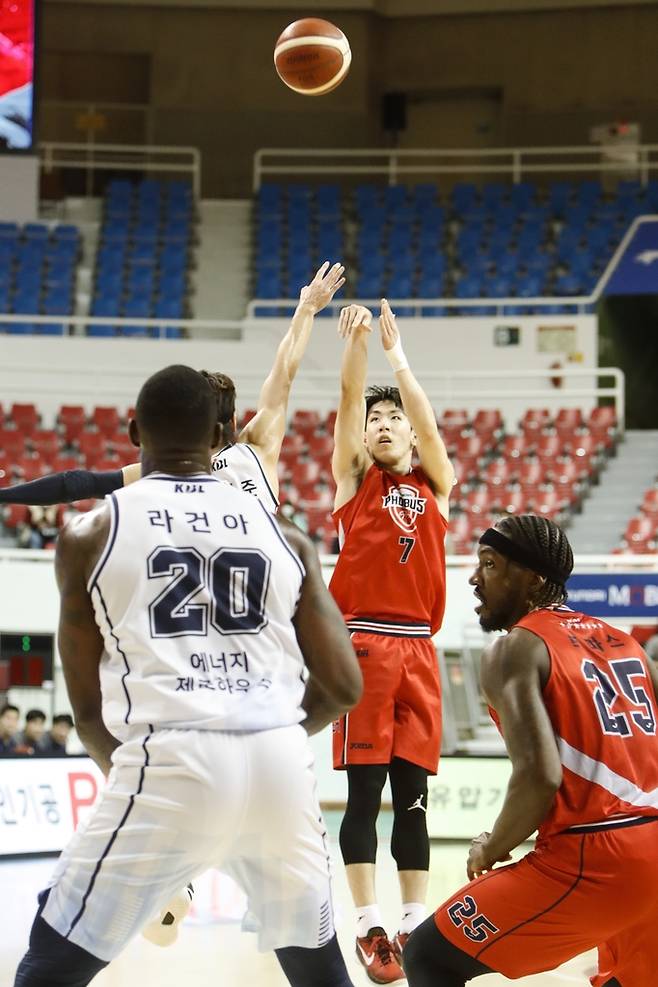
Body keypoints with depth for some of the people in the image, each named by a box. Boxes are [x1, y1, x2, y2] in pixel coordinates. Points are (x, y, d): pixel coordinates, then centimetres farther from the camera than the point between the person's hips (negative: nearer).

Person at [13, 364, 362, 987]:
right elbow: (343, 687, 14)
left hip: (171, 762, -3)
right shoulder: (285, 538, 15)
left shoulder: (89, 535, 8)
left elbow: (87, 711, 13)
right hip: (280, 764, 3)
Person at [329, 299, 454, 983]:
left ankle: (415, 923, 7)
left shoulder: (434, 484, 15)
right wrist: (355, 342, -16)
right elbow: (349, 403, -5)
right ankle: (369, 925, -1)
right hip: (363, 641, -3)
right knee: (364, 791, -4)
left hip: (418, 645, 3)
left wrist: (395, 351, 2)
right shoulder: (355, 477, 9)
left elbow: (425, 417, 1)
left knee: (412, 793, 4)